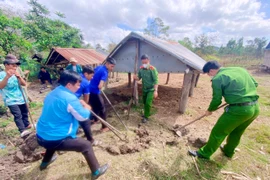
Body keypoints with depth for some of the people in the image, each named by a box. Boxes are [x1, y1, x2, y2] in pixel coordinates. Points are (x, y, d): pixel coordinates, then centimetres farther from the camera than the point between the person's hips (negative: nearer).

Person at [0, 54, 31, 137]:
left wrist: (19, 77, -19)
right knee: (17, 115, -19)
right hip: (11, 100, -5)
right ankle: (23, 130, -23)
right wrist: (7, 77, -39)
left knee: (24, 112, 18)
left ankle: (26, 125, 38)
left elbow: (24, 84, -1)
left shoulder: (16, 74, 6)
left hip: (21, 98, 6)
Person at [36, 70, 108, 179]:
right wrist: (86, 107, 4)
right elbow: (83, 117, -16)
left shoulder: (53, 93, 5)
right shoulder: (70, 98, -22)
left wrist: (78, 104, 13)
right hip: (55, 139, -9)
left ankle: (45, 162, 61)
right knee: (86, 145, 2)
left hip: (41, 137, 9)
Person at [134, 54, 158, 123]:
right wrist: (136, 77, -20)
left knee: (148, 103, -12)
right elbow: (139, 78, 5)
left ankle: (146, 117, 8)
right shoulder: (141, 69, -4)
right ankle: (147, 113, 41)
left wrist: (155, 90, -29)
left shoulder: (152, 69, -21)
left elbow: (156, 80, -22)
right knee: (144, 102, 17)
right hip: (144, 89, 6)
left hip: (151, 89, -6)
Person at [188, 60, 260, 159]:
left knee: (218, 132, 7)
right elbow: (255, 84, 16)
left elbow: (217, 100, -6)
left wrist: (209, 110, 11)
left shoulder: (217, 79, -10)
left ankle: (204, 153, 24)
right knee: (236, 132, 28)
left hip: (238, 110, -8)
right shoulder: (240, 69, 11)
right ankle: (228, 151, 49)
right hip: (255, 108, 8)